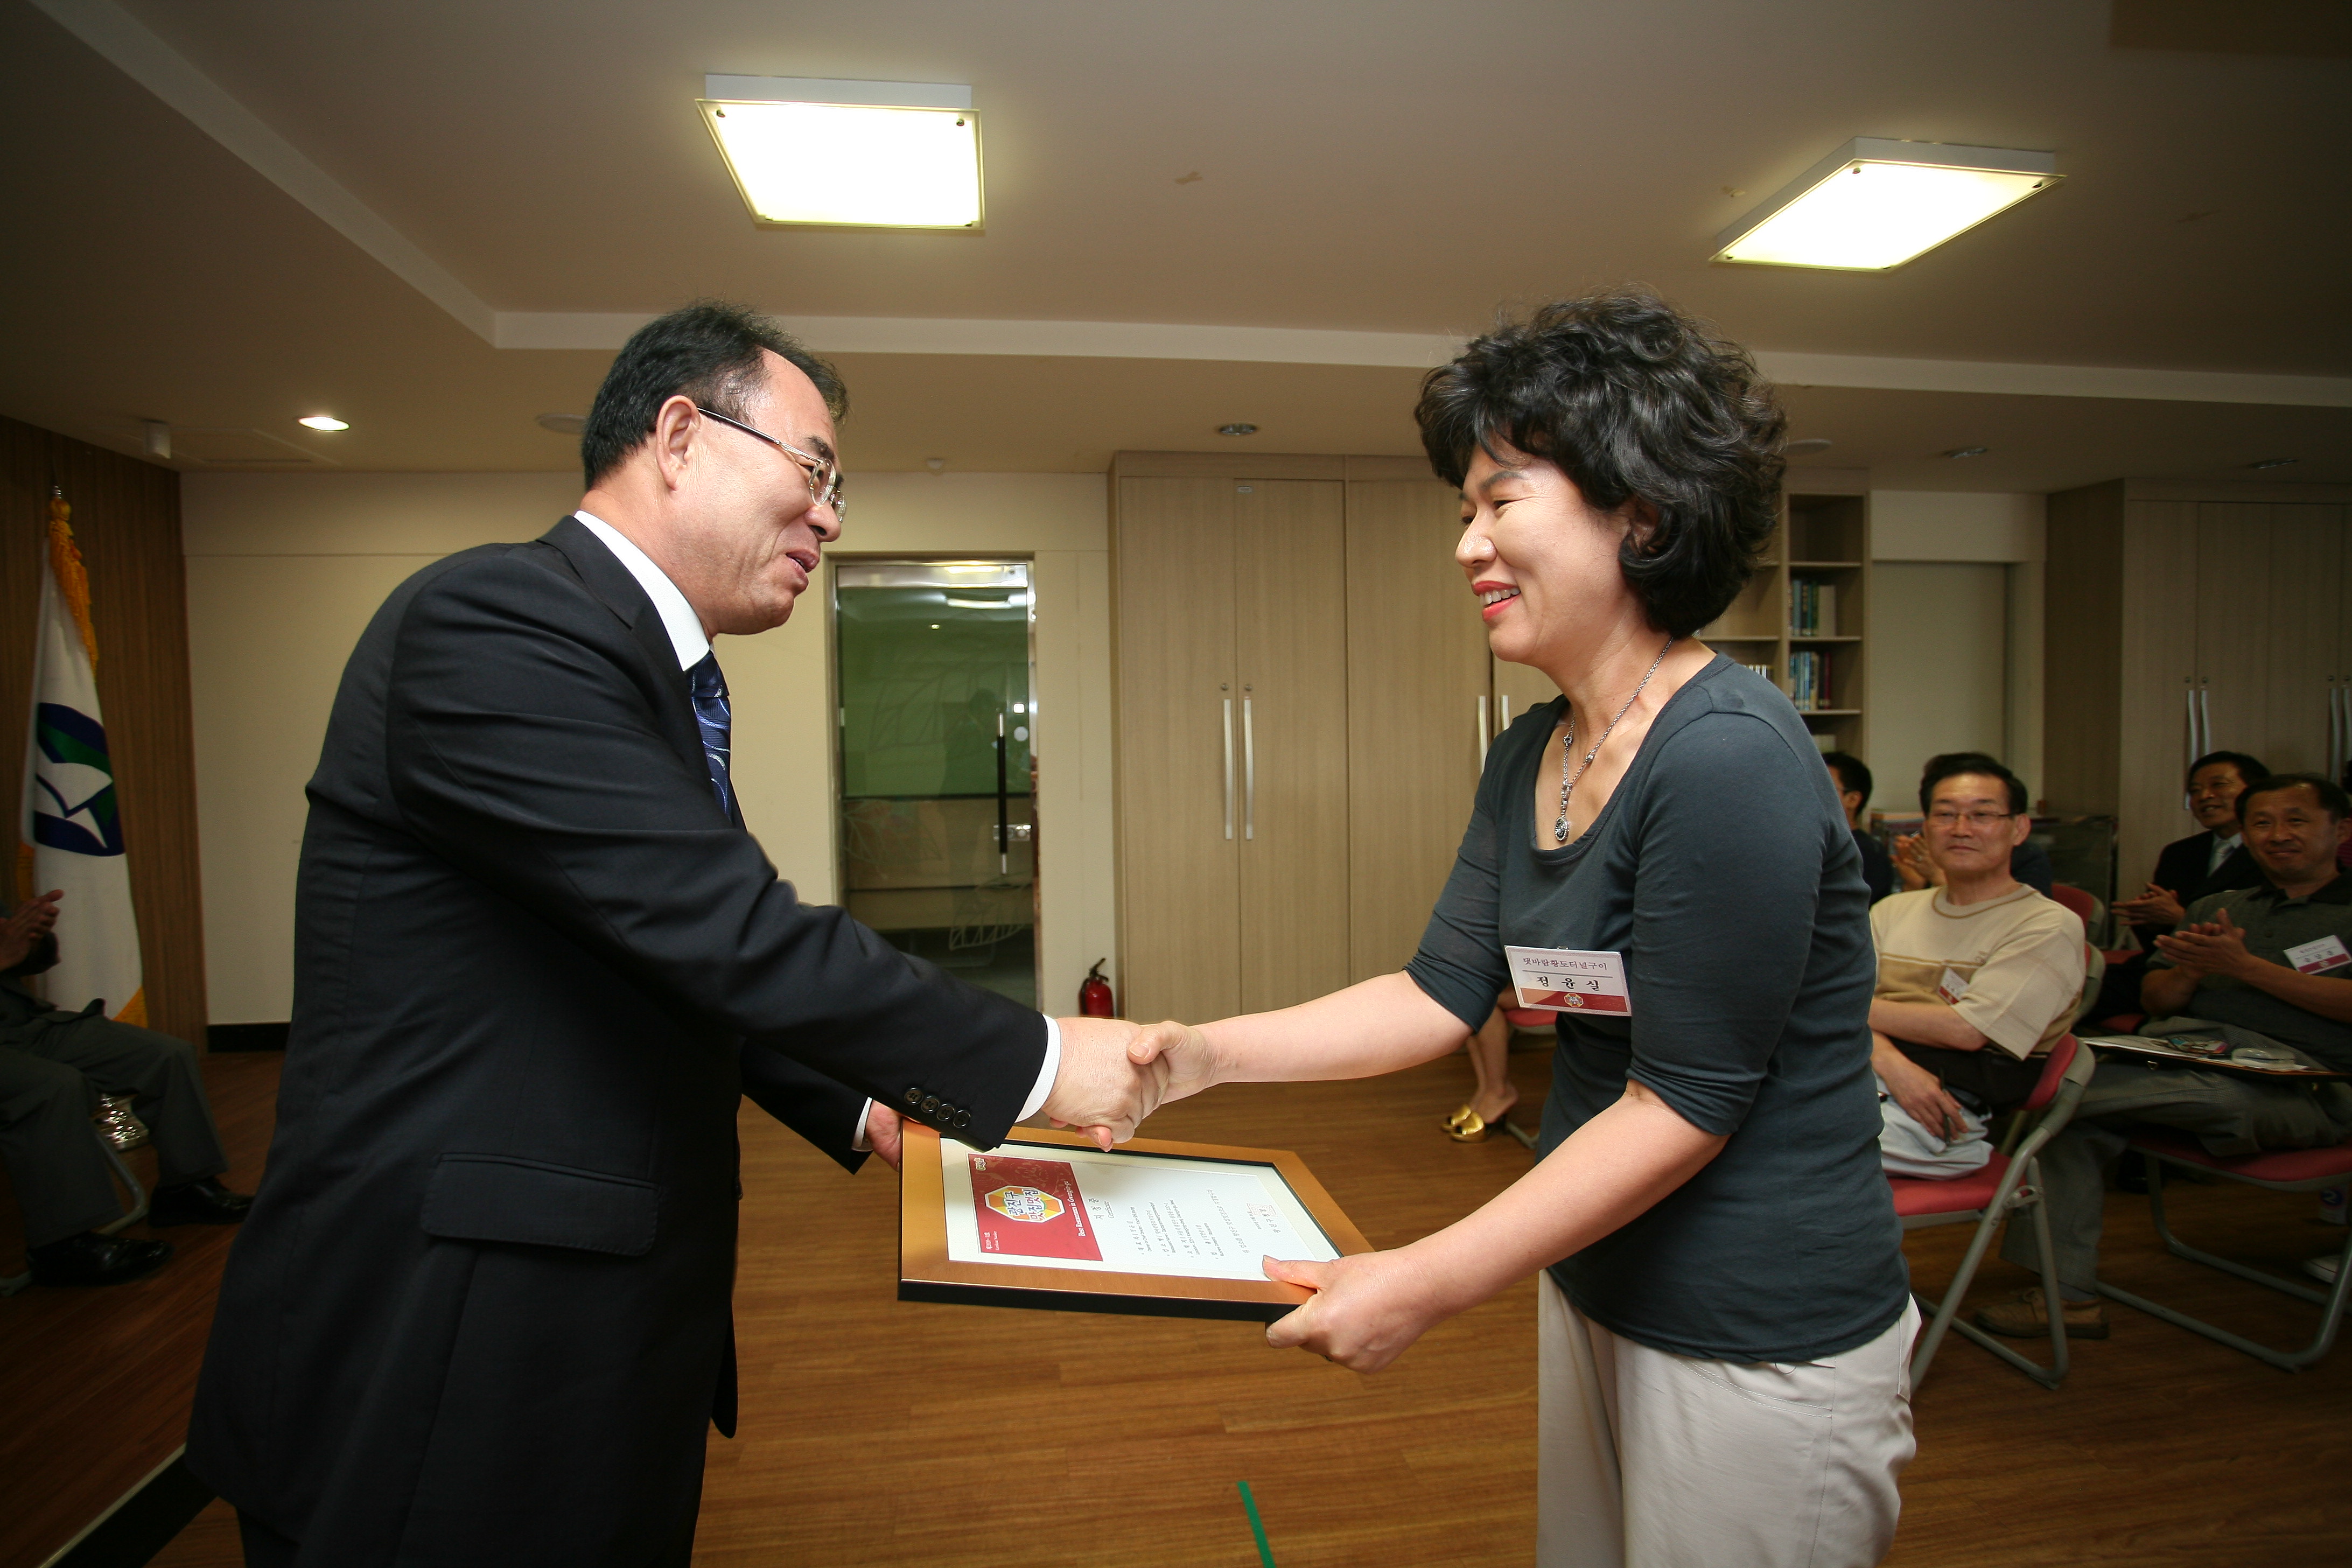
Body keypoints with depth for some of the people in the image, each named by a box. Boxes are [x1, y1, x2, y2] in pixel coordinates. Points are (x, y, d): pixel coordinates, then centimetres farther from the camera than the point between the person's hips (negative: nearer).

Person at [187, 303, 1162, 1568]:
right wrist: (1037, 1062, -19)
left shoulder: (643, 665, 10)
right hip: (446, 1368, -9)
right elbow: (739, 941, -27)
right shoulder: (495, 620, -21)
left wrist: (853, 1106, 13)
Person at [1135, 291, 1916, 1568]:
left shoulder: (1729, 758, -25)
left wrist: (1429, 1283, -22)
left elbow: (1687, 1103, -23)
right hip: (1596, 1290, 8)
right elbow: (1442, 994, 3)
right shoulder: (1527, 758, 2)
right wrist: (1208, 1054, -6)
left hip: (1761, 1346, -8)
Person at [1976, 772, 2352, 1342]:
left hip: (2293, 1078, -5)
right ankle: (2068, 1293, -19)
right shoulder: (2215, 908, 26)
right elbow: (2154, 1001, 18)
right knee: (2070, 1113, -25)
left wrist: (2242, 965, -10)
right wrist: (2192, 969, -3)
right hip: (2179, 1053, 5)